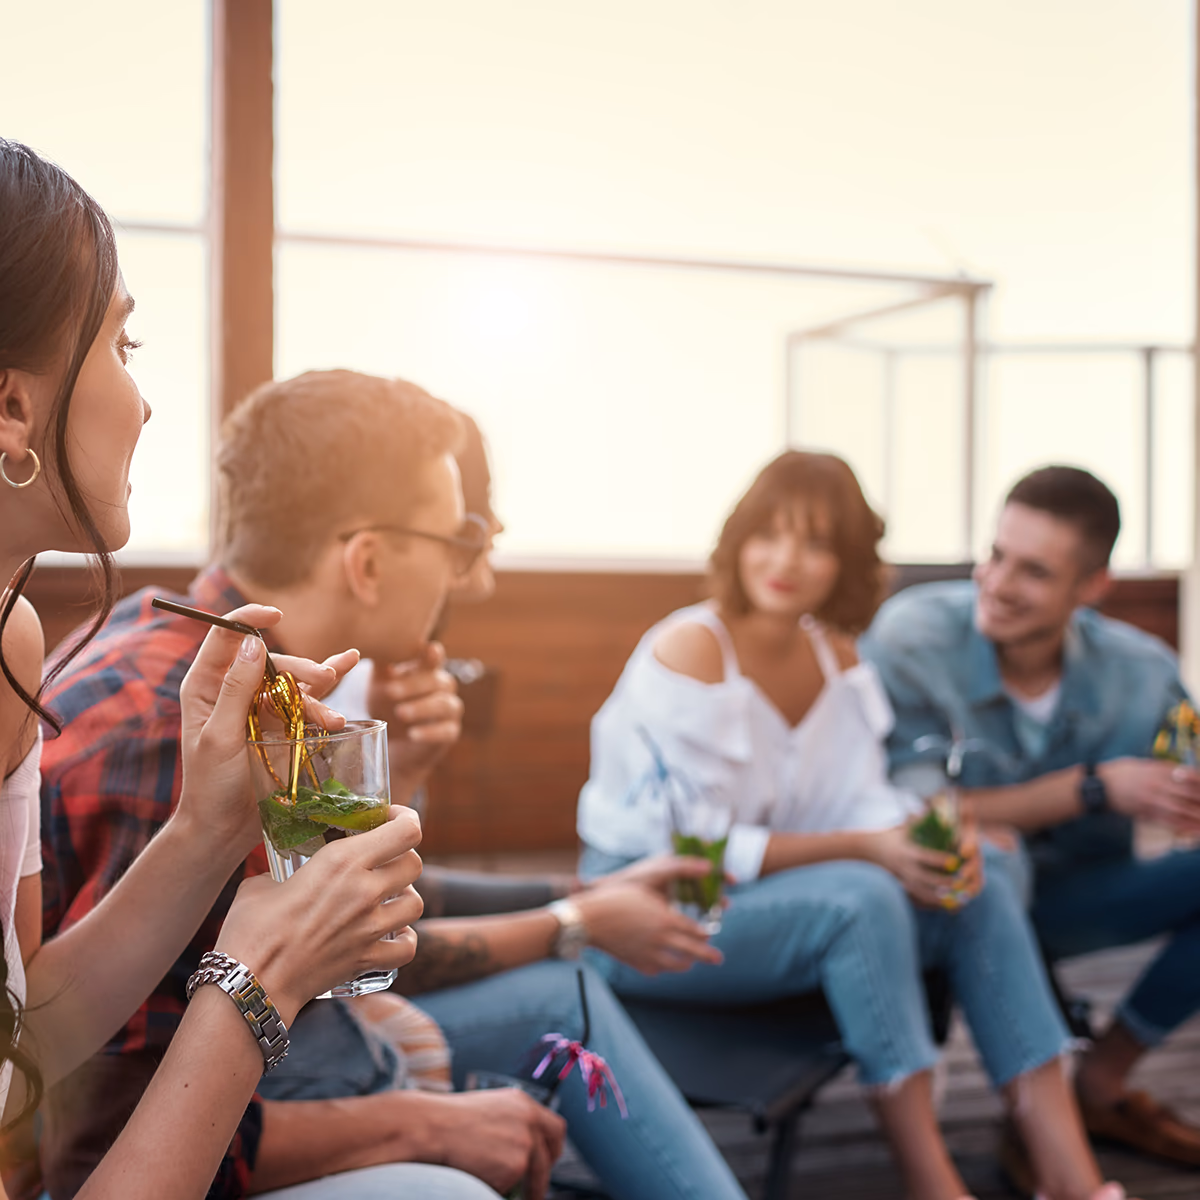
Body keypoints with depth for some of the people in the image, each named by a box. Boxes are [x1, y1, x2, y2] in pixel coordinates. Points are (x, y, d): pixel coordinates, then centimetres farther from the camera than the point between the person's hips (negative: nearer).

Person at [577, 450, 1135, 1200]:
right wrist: (867, 848, -25)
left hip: (756, 892, 7)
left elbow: (865, 799, 4)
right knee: (861, 898, -31)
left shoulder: (835, 653, 4)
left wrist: (929, 838, -20)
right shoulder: (690, 651, -19)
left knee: (982, 893, -9)